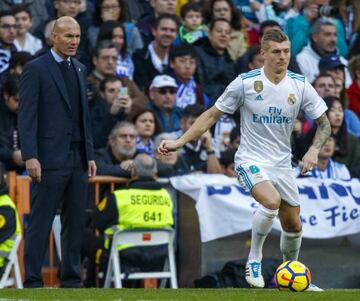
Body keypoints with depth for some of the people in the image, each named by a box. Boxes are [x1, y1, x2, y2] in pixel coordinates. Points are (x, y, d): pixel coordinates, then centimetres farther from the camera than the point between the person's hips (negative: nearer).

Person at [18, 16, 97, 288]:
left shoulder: (80, 69, 16)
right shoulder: (36, 69, -5)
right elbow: (27, 116, -10)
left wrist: (90, 155, 14)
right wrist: (30, 156, -18)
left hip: (78, 159, 7)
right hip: (50, 159, -7)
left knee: (76, 223, 7)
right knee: (41, 222, -5)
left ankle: (71, 280, 12)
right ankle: (33, 281, -3)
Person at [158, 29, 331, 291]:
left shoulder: (300, 85, -4)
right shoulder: (245, 83, -11)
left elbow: (324, 124, 4)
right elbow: (212, 115, -3)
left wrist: (314, 150, -16)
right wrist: (179, 142, -9)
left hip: (282, 163, 4)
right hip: (251, 160, -4)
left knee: (293, 225, 9)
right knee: (272, 201, -32)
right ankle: (254, 260, -13)